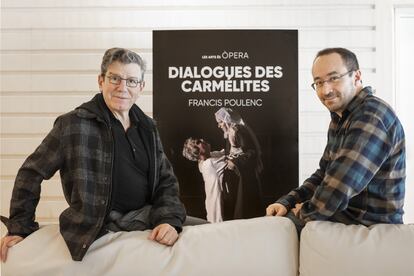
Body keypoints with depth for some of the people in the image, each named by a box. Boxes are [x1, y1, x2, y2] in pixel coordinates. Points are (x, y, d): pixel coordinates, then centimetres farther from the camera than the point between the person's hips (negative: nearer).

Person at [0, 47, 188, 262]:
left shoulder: (147, 128, 9)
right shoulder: (73, 124, -7)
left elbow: (166, 180, 8)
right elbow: (31, 173, 0)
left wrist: (169, 219, -10)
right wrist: (20, 228, 1)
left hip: (148, 217, 6)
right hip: (101, 229, -6)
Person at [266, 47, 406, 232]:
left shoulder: (372, 117, -25)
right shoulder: (340, 117, 7)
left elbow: (335, 193, -30)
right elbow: (324, 174, 11)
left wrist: (303, 214, -12)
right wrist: (286, 202, -4)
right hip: (344, 211, 8)